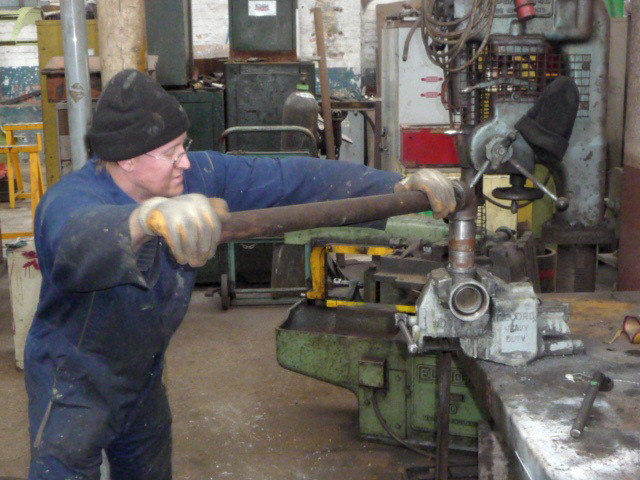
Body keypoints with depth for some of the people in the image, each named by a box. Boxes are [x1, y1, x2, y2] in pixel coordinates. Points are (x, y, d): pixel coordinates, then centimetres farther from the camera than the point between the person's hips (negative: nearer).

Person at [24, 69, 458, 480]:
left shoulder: (197, 176, -15)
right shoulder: (68, 201, -31)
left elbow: (294, 178, -17)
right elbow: (84, 239, -55)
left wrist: (397, 186, -24)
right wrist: (149, 218, -77)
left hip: (143, 374, 6)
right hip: (74, 383, -5)